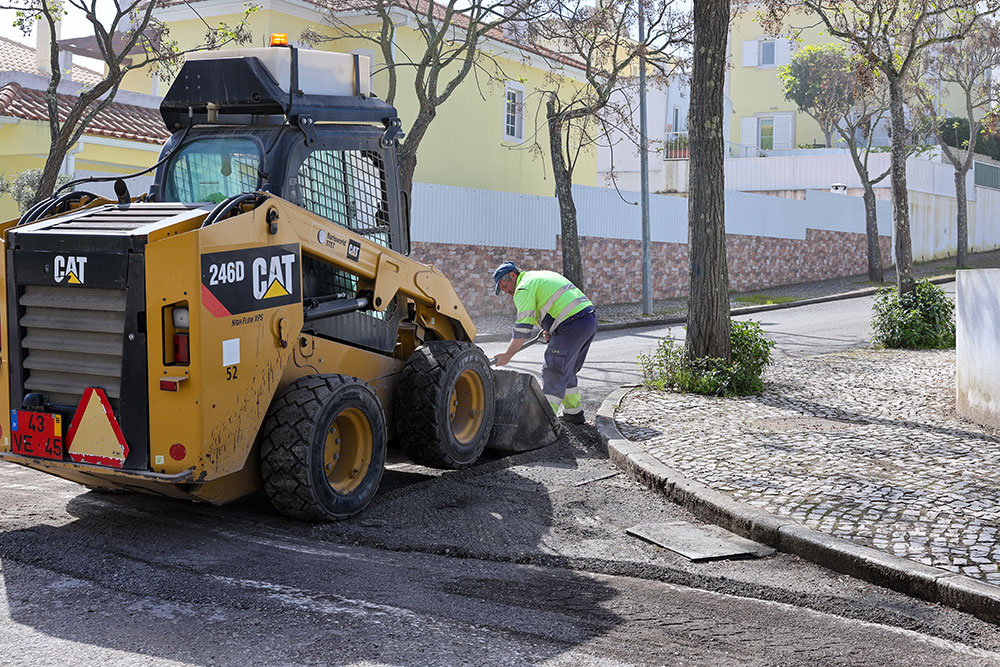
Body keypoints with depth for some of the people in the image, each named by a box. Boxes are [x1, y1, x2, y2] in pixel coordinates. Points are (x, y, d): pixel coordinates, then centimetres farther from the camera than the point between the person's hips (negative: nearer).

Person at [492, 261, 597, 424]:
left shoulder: (524, 287, -4)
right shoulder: (543, 276, 25)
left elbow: (523, 328, -11)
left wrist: (507, 355, -7)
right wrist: (551, 330, 19)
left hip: (572, 325, -10)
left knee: (553, 372, -6)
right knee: (567, 371, 21)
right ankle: (574, 413, 29)